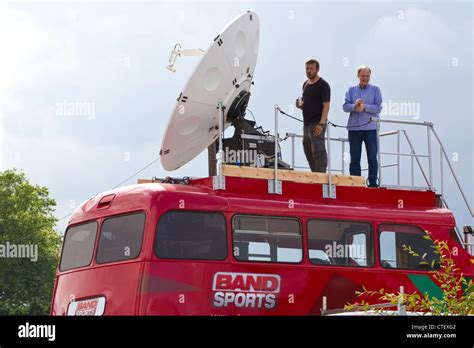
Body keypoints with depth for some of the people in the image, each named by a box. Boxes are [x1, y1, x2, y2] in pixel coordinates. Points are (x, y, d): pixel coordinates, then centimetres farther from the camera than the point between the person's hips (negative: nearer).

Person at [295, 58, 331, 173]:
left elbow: (326, 105, -14)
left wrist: (321, 124, -22)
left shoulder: (323, 85, -7)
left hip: (317, 124, -9)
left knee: (318, 153, -10)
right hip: (307, 123, 9)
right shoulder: (305, 84, 17)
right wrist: (300, 104, 3)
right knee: (308, 153, 11)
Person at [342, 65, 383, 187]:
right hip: (354, 128, 2)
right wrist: (355, 106, -17)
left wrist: (365, 107, -16)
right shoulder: (351, 90, 12)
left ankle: (373, 183, 0)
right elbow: (345, 106, 2)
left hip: (370, 128, -2)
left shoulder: (375, 90, 6)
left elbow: (378, 107, -4)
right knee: (354, 158, 4)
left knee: (372, 158, -2)